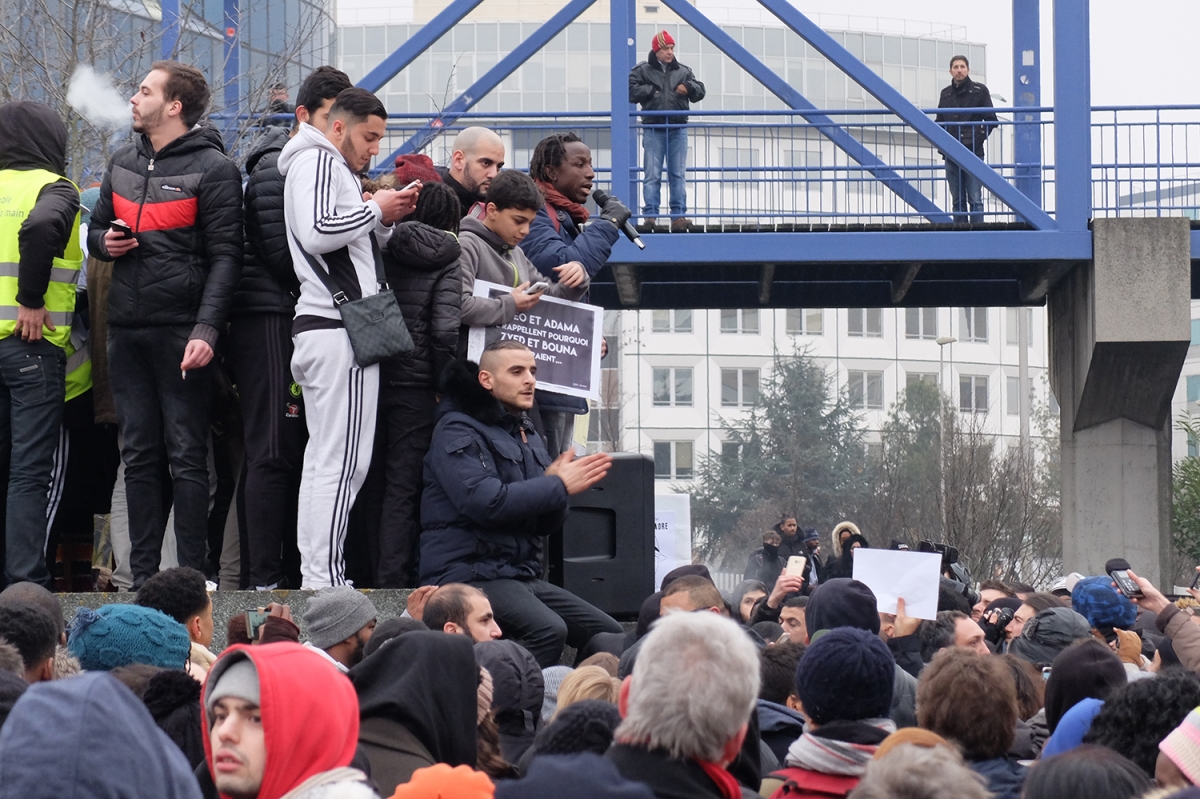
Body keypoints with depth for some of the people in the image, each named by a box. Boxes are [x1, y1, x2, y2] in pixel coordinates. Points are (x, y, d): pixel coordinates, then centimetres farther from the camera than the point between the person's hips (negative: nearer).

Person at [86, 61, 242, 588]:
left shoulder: (212, 169, -4)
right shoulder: (123, 164, 17)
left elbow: (225, 257, -9)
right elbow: (96, 229, 28)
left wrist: (206, 329, -19)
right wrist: (105, 243, 2)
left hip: (181, 328, -6)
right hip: (126, 329, 6)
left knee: (187, 455, -3)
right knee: (138, 455, 7)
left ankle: (192, 575, -1)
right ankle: (142, 574, 11)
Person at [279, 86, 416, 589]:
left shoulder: (334, 167, 27)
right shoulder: (317, 161, -6)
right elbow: (317, 231, -21)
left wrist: (384, 220, 10)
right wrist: (376, 209, -10)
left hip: (319, 326, 11)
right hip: (339, 327, -11)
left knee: (323, 459, 9)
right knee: (343, 461, -11)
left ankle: (316, 576, 10)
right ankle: (324, 578, -13)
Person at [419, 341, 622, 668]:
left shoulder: (528, 436, 20)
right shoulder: (458, 432, -6)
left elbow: (548, 524, 18)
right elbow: (486, 503, -22)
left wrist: (551, 486, -5)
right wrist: (559, 486, -15)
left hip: (523, 576, 9)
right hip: (469, 575, -9)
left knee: (610, 635, 0)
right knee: (548, 629, -33)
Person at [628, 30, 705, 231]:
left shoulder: (683, 71, 14)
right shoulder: (642, 71, 5)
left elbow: (700, 92, 12)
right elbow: (631, 92, -4)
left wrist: (689, 88, -8)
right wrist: (652, 90, -10)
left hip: (678, 129, 3)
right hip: (653, 129, -3)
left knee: (677, 174, 2)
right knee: (652, 175, -5)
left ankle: (678, 215, 3)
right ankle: (650, 215, -6)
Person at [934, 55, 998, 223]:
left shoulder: (979, 91, 4)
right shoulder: (946, 94, 15)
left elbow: (991, 120, 3)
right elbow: (940, 122, 19)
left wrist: (978, 139, -9)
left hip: (973, 153, -4)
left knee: (975, 200, -7)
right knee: (958, 201, 6)